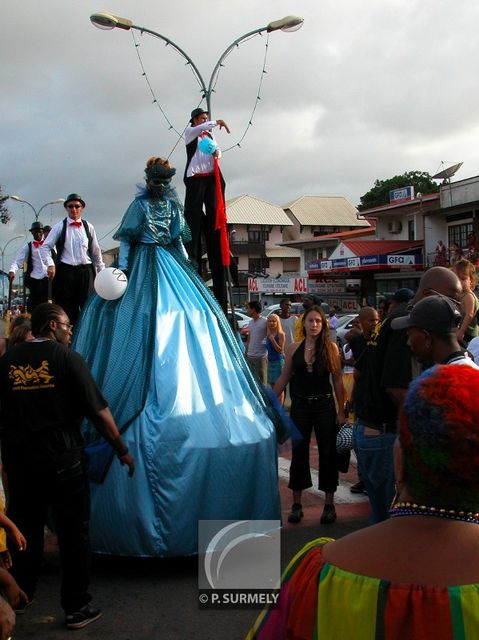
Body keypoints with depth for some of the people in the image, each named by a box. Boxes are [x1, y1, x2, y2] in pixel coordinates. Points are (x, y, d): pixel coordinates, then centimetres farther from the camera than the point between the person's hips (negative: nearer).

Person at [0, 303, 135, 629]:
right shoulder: (67, 358, -10)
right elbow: (99, 411, -11)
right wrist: (122, 450, -1)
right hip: (62, 460, -4)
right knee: (73, 532, 8)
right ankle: (77, 608, 16)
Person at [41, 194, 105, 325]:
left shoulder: (88, 227, 8)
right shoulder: (60, 227, 2)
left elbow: (95, 251, 14)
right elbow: (45, 246, 2)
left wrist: (102, 271, 15)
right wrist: (50, 264, -13)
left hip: (86, 271, 1)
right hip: (65, 271, -1)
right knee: (67, 309, 2)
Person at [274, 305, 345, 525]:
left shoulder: (331, 348, -4)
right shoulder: (294, 348, 1)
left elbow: (338, 381, -2)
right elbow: (284, 378, 6)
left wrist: (341, 411, -3)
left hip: (324, 406, -1)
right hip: (300, 406, 2)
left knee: (327, 453, 5)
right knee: (299, 453, 8)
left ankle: (329, 503, 18)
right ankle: (297, 503, 20)